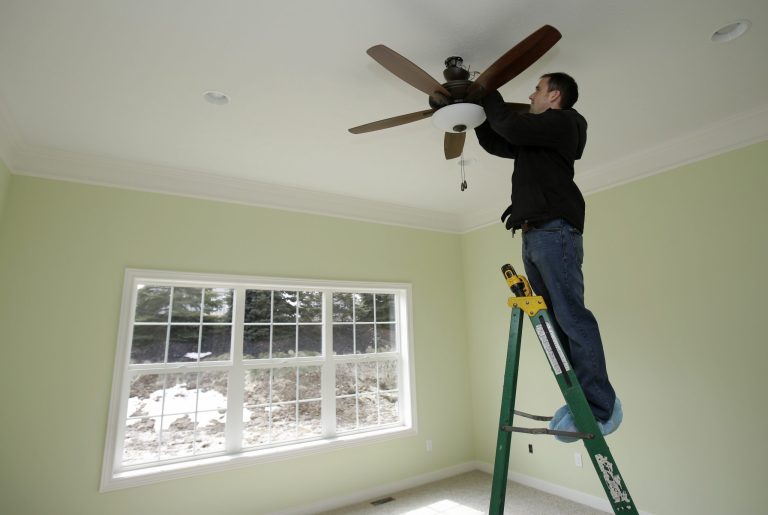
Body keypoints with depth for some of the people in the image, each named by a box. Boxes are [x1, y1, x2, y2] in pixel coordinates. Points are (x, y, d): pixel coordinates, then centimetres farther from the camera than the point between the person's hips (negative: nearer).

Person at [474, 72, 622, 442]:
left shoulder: (563, 121, 5)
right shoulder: (535, 138, 30)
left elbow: (511, 127, -9)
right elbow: (495, 144, 36)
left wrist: (488, 96, 8)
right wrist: (480, 110, 30)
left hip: (555, 230, -9)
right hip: (533, 234, 9)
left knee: (571, 317, -13)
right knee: (553, 319, 2)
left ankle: (601, 409, -7)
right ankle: (581, 402, 7)